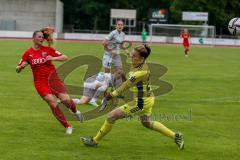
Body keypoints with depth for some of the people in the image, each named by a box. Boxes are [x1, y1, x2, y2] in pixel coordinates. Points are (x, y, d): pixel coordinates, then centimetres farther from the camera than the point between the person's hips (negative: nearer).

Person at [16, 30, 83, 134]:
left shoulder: (48, 50, 1)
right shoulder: (28, 53, 3)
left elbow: (65, 57, -1)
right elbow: (18, 69, 9)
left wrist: (53, 58, -16)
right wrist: (21, 67, -14)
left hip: (53, 78, 0)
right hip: (40, 82, 0)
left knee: (65, 99, -15)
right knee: (53, 103, -17)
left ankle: (75, 111, 23)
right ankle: (67, 126, -4)